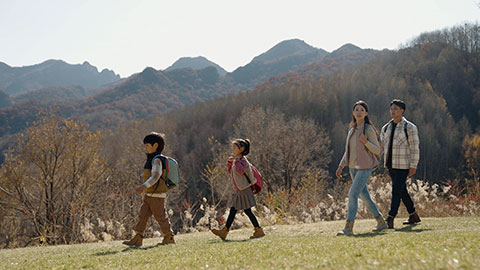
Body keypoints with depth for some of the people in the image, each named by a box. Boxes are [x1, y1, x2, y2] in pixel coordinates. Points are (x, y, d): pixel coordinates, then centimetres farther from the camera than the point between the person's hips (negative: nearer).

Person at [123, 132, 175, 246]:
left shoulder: (157, 160, -16)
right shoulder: (152, 159, 15)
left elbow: (155, 176, -28)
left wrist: (144, 186, -40)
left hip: (157, 195, -10)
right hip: (149, 194, 10)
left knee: (160, 216, -1)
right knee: (143, 214, 5)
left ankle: (169, 238, 11)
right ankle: (138, 239, 4)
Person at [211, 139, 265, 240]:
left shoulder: (243, 161, -15)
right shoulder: (237, 160, 12)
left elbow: (240, 171, -34)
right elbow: (231, 171, 23)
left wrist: (237, 161, -26)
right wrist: (230, 163, 10)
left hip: (244, 190, -9)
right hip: (239, 191, 9)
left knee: (247, 211, -4)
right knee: (233, 211, 9)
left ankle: (259, 231, 4)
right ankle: (224, 231, 11)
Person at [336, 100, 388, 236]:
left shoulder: (368, 129, -9)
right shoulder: (352, 129, 12)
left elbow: (377, 150, -9)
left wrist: (366, 142, -25)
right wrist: (341, 166, 16)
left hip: (364, 167, -8)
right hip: (353, 167, 8)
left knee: (352, 193, -16)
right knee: (364, 196, 12)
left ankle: (348, 228, -16)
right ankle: (381, 222, 26)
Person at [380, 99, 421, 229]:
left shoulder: (409, 127, -6)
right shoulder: (386, 128, 11)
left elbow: (415, 147, -8)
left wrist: (413, 166, -14)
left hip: (403, 166, -7)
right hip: (390, 165, 7)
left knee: (396, 191, -13)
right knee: (402, 191, 14)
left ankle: (390, 220, -16)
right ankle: (414, 216, 27)